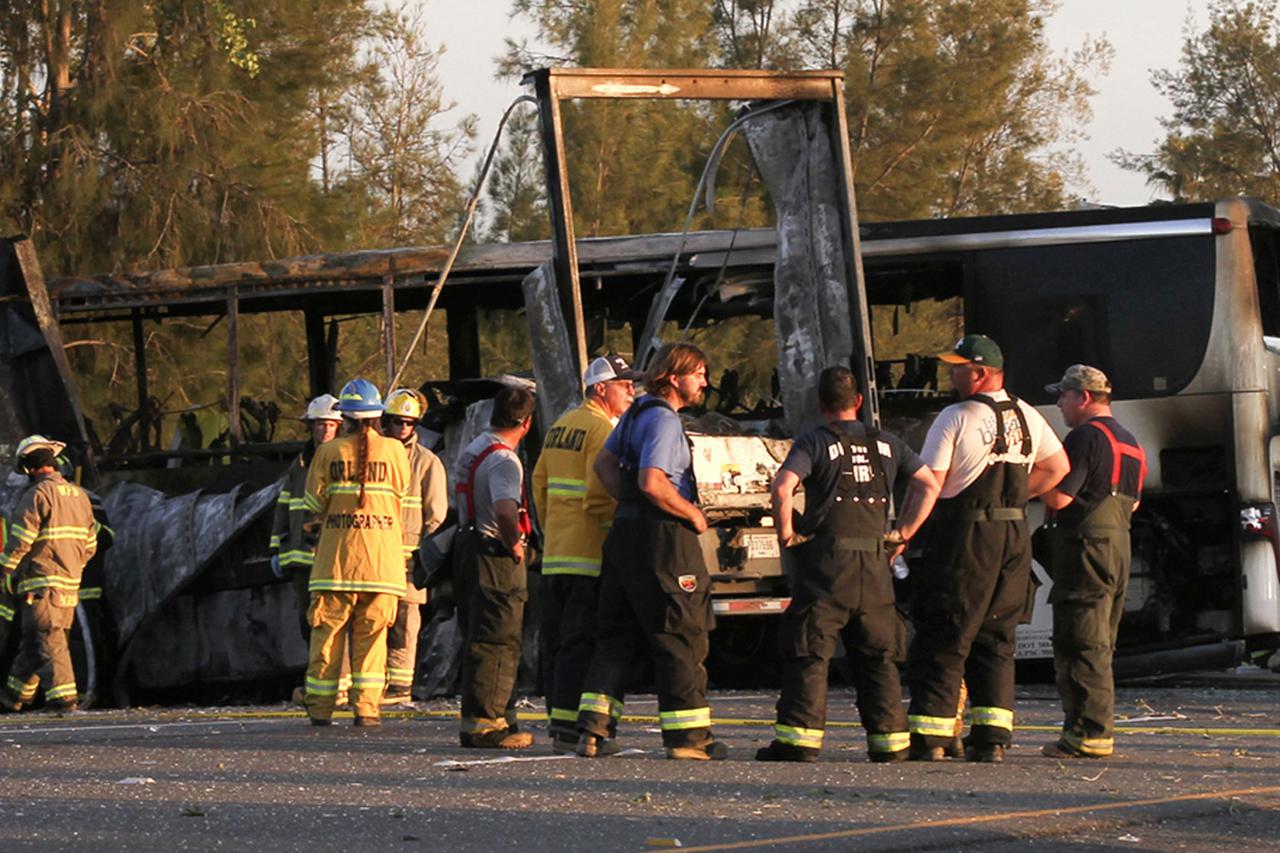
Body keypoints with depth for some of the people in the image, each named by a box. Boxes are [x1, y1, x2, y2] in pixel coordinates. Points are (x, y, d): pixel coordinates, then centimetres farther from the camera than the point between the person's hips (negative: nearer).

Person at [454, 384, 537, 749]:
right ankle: (484, 723, -6)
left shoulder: (472, 448, 13)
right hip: (496, 556, -10)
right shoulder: (504, 460, -18)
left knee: (478, 639, 14)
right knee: (496, 643, -6)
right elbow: (505, 511, -34)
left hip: (468, 547, 10)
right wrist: (513, 543, -17)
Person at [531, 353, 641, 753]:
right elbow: (601, 494, -19)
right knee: (581, 642, -8)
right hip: (589, 555, -9)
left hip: (555, 553, 9)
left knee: (558, 640, 11)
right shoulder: (603, 430, -11)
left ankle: (558, 717, 15)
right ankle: (568, 725, -11)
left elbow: (540, 483, 20)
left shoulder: (560, 427, 16)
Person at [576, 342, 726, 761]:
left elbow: (604, 463, 23)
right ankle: (688, 736, 0)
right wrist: (694, 514, -12)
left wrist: (628, 502, 13)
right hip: (661, 537, -9)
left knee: (618, 635, 10)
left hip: (626, 532, 9)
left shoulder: (639, 412, 15)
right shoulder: (663, 420, -15)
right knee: (681, 636, -2)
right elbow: (652, 483, -25)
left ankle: (593, 727, 3)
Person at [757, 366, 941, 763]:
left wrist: (786, 533, -5)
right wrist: (902, 534, 13)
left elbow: (783, 487, -18)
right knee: (877, 656, 11)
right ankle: (889, 740, 9)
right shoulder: (886, 443, 12)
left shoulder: (814, 442, -3)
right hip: (875, 566, 4)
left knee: (807, 655, -1)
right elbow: (929, 485, 12)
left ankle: (799, 739, -6)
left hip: (826, 563, -4)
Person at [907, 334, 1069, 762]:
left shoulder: (955, 419, -10)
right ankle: (992, 737, 6)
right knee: (996, 639, 11)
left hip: (965, 535, -6)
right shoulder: (1026, 416, 11)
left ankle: (928, 736, -5)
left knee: (942, 638, -2)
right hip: (1015, 536, 6)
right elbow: (1057, 467, 20)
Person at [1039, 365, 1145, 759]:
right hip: (1119, 546, 9)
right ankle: (1100, 729, 16)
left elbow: (1058, 497, -19)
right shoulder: (1130, 443, 18)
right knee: (1100, 644, 14)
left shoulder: (1085, 437, -13)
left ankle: (1088, 732, -11)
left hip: (1086, 548, -9)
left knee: (1079, 643, -8)